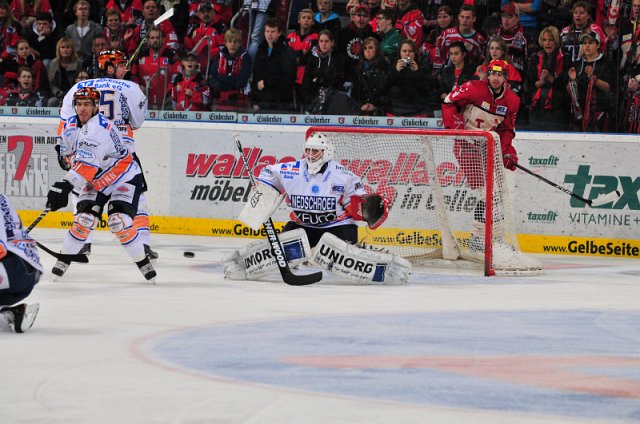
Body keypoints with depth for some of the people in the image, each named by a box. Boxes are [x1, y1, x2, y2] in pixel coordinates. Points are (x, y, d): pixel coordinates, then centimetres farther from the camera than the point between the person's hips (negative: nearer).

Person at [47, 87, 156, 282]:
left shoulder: (100, 128, -31)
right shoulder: (70, 125, -3)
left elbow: (87, 164, -41)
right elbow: (71, 155, 16)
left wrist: (65, 185, -49)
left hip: (123, 178, -6)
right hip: (95, 181, 6)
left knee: (119, 222, -22)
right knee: (84, 220, -11)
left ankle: (143, 262, -5)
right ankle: (64, 259, 3)